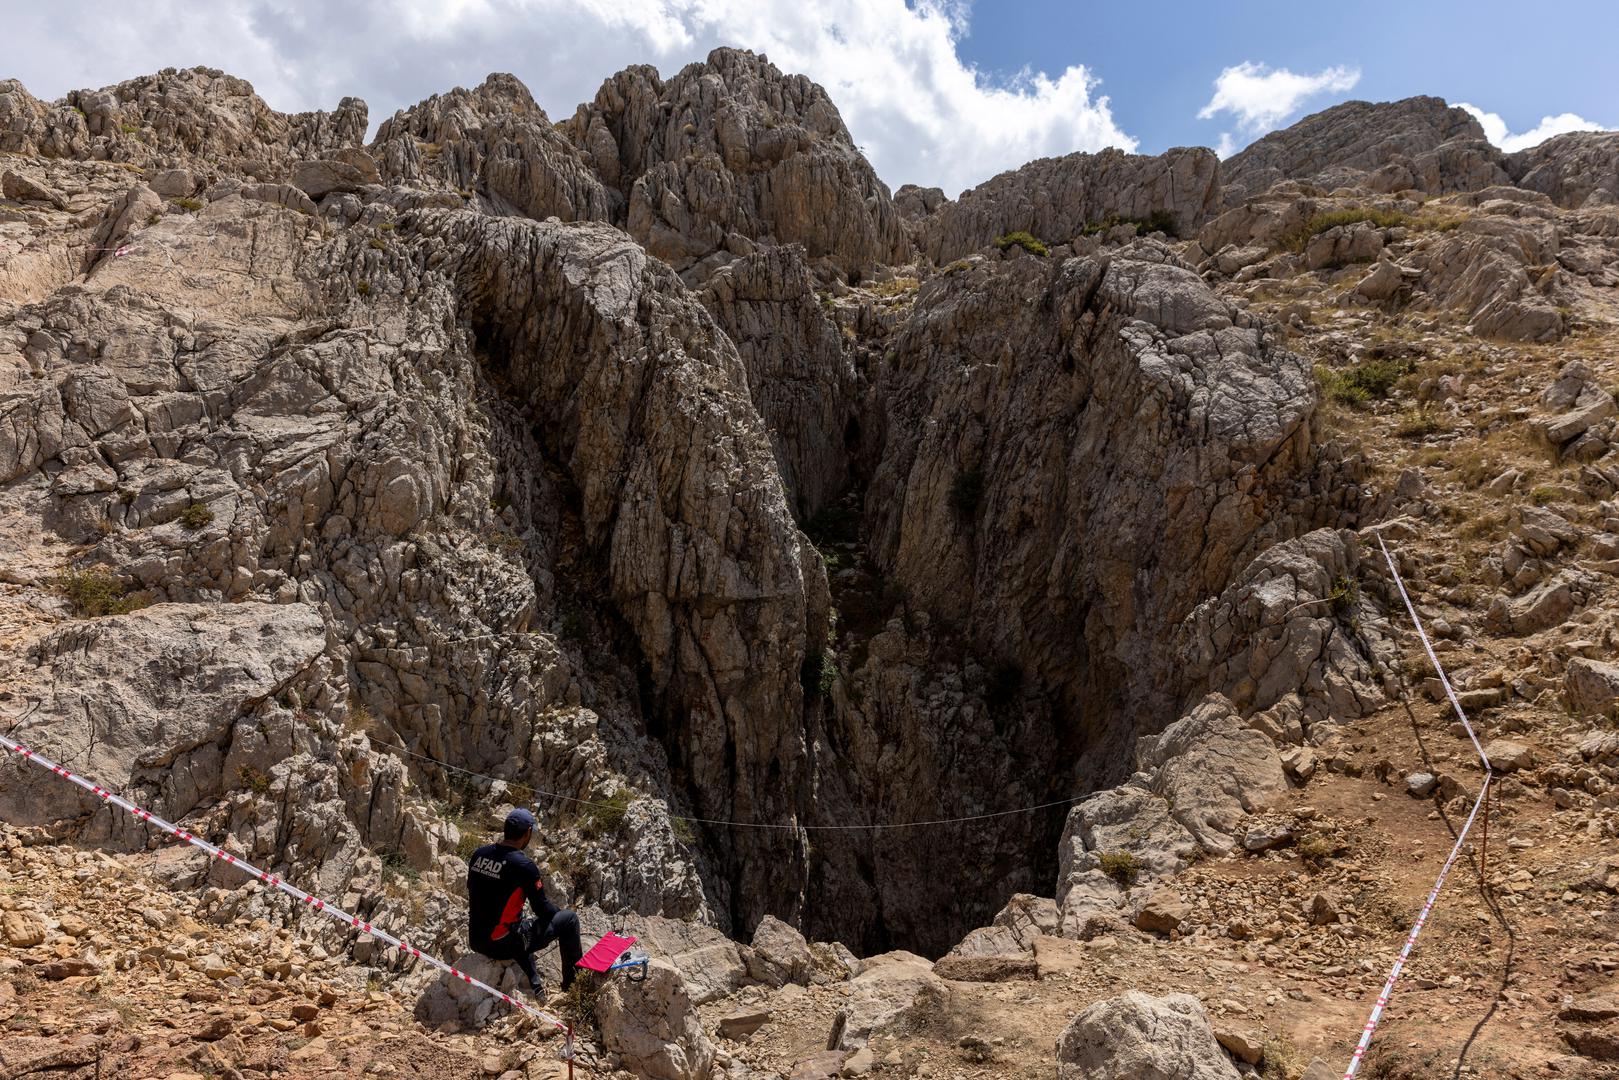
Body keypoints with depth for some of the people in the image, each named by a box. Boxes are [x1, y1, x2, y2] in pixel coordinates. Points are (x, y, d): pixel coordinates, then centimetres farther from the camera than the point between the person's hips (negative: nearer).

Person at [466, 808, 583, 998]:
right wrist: (559, 911, 15)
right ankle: (574, 983, 22)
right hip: (503, 946, -7)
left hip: (476, 940, 7)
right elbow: (542, 909, -10)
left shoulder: (479, 854, -1)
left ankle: (534, 987, 34)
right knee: (569, 919, 6)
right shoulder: (523, 865, -20)